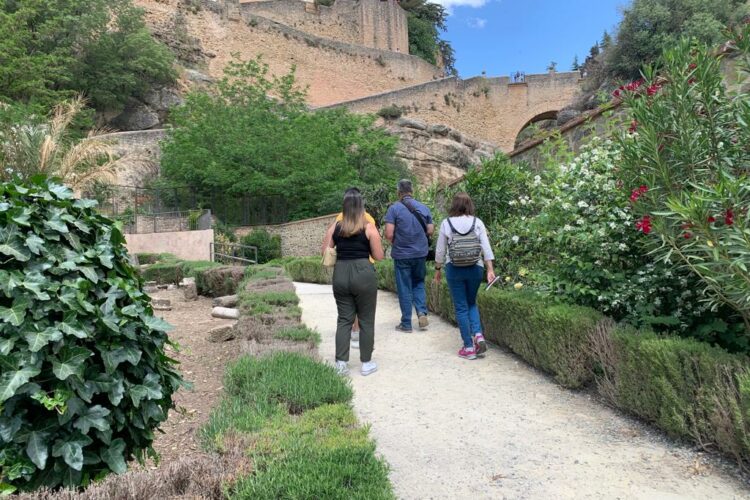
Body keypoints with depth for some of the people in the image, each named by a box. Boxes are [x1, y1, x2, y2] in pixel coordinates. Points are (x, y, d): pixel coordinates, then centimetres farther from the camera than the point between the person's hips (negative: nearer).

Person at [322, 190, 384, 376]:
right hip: (363, 274, -3)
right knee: (366, 320, 9)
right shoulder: (369, 227, -4)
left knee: (344, 319, 12)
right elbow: (379, 256, -2)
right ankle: (366, 363, 17)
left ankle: (341, 363, 12)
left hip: (340, 274, 3)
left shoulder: (335, 228, 5)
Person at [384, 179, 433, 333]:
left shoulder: (394, 208, -10)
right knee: (419, 284, 21)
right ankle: (422, 312, 3)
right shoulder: (424, 208, 3)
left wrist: (395, 242, 6)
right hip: (421, 253, 3)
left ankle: (406, 323, 13)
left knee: (405, 289, 6)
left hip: (401, 254, -3)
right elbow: (430, 231, 6)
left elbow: (389, 234, -14)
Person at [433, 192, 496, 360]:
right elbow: (486, 247, -5)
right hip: (475, 269, 2)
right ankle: (478, 335, 2)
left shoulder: (446, 223, -4)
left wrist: (437, 269, 12)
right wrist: (490, 269, -2)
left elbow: (440, 250, 0)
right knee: (471, 303, 21)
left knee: (461, 307, 7)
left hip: (454, 270, -2)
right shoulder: (477, 222, -1)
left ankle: (469, 347, 9)